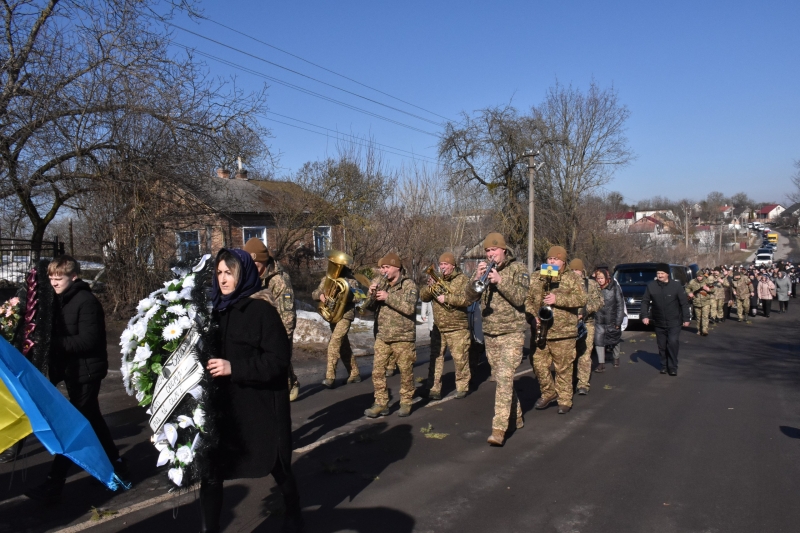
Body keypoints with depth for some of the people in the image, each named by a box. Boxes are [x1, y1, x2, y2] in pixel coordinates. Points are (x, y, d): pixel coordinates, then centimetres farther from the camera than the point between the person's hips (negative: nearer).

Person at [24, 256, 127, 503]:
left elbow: (88, 341, -23)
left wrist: (53, 343, -22)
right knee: (91, 420, 17)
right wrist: (56, 370, 1)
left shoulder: (86, 301, -17)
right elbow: (60, 337, 13)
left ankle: (54, 483, 1)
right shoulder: (60, 300, 9)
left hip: (86, 372, -9)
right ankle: (115, 463, 30)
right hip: (71, 371, 9)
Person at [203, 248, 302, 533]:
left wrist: (233, 368, -24)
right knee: (211, 471, 3)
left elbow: (278, 359, -19)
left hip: (260, 405, -5)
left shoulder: (261, 309, -14)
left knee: (277, 465, 14)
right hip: (225, 404, 5)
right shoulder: (218, 309, 4)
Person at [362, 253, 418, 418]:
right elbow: (368, 307, 8)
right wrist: (371, 294, -12)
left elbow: (409, 308, -19)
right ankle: (381, 404, 10)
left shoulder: (409, 285, -6)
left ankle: (406, 403, 19)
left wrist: (388, 297, -21)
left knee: (406, 372, 5)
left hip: (403, 338, -5)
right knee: (377, 371, 1)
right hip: (382, 337, 5)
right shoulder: (381, 285, 9)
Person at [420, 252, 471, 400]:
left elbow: (467, 299, -18)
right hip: (438, 327, 4)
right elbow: (423, 297, 5)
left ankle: (462, 387, 16)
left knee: (460, 358, 2)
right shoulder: (436, 279, 11)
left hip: (457, 328, -4)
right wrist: (430, 287, -15)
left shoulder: (463, 280, -4)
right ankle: (434, 388, 8)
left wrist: (446, 298, -23)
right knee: (435, 358, 3)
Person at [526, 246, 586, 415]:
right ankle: (548, 393, 28)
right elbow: (527, 299, 10)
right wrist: (533, 315, -7)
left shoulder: (572, 278, 2)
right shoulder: (536, 278, 12)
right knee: (539, 365, 7)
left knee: (563, 368, 2)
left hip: (563, 332, -3)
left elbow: (581, 299, -9)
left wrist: (557, 298, -19)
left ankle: (565, 400, 16)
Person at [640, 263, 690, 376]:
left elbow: (684, 303, -4)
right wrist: (645, 315, -5)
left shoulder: (676, 285, -8)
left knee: (673, 343, -12)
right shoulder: (651, 286, -3)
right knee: (662, 345, 9)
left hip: (674, 322, -3)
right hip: (658, 322, 3)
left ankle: (673, 367, 1)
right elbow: (645, 301, 5)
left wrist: (686, 319, -5)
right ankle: (664, 366, 23)